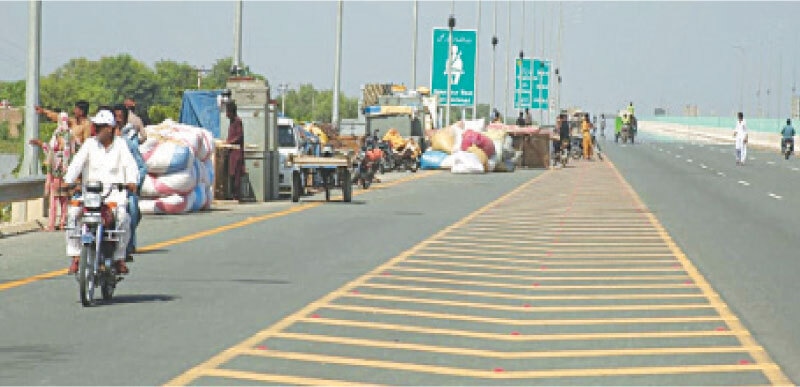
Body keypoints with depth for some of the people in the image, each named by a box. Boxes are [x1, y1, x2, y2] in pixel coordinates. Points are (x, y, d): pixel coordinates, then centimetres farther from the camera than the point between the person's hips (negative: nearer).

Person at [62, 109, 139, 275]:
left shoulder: (120, 144, 7)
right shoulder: (90, 143, 8)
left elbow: (129, 164, -5)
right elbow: (77, 163, -3)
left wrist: (131, 182, -25)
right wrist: (68, 181, -20)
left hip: (115, 191, -2)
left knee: (123, 217, -28)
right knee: (73, 214, -22)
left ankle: (119, 258, -11)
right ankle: (75, 257, -15)